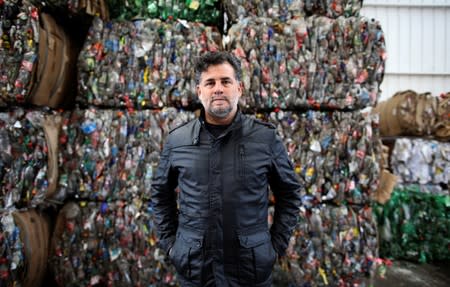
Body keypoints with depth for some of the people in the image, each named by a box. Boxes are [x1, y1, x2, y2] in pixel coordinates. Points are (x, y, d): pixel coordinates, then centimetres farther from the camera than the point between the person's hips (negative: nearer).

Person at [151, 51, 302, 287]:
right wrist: (168, 241, 6)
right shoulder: (176, 140, -3)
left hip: (252, 266, 0)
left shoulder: (266, 138, -6)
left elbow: (289, 193, 4)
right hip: (193, 266, 1)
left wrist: (277, 244, 1)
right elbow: (161, 194, 11)